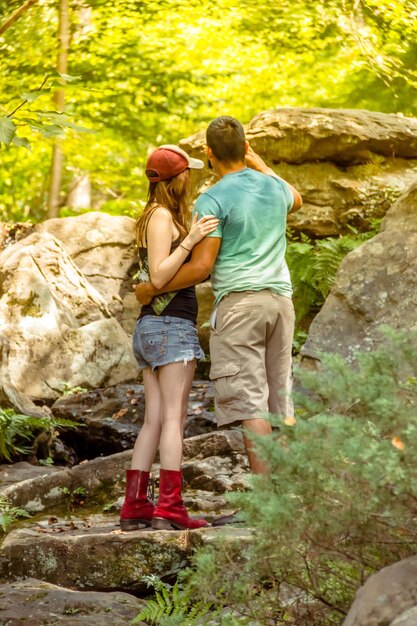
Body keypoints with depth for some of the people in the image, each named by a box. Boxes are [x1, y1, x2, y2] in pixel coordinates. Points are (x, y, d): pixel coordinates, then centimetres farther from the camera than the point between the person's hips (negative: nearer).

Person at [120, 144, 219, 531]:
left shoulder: (159, 216, 18)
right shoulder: (162, 216, -10)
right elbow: (159, 277, -18)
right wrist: (189, 240, -25)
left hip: (151, 327, 9)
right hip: (171, 324, -9)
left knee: (153, 421, 6)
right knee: (173, 419, -11)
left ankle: (134, 507, 4)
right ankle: (169, 509, -16)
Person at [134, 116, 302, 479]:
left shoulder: (213, 200, -8)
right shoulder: (274, 187, 11)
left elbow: (200, 267, -12)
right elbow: (296, 200, 38)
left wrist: (151, 289, 0)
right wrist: (259, 163, 43)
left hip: (239, 301, -6)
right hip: (280, 299, 6)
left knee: (248, 402, -8)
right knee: (280, 401, 9)